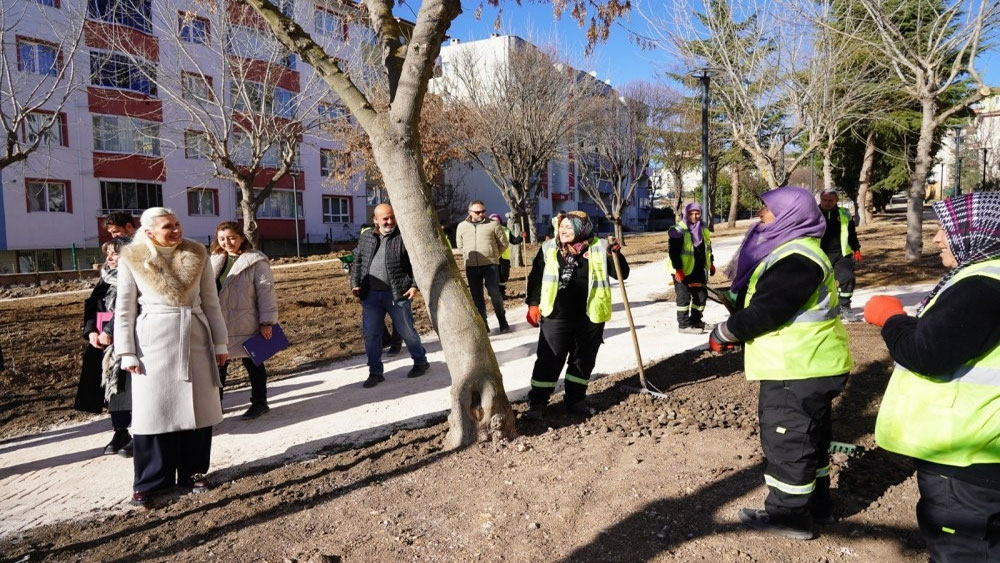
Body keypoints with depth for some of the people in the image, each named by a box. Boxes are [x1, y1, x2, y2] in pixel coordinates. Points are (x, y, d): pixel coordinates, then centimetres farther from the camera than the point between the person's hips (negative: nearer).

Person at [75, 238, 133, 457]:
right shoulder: (105, 280, 16)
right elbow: (90, 307, 10)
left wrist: (110, 330, -24)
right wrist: (91, 331, -6)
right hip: (103, 339, 7)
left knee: (130, 388, -5)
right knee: (111, 385, 10)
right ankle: (120, 433, 20)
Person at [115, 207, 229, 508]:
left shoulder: (197, 255, 3)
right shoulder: (131, 260, -3)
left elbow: (211, 302, 7)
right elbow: (124, 310, 0)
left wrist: (220, 342, 6)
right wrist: (127, 353, -4)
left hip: (195, 340, 3)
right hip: (153, 343, -2)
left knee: (198, 409, 8)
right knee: (153, 411, 2)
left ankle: (193, 472, 23)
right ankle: (149, 482, 15)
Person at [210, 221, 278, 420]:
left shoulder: (256, 261, -10)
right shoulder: (215, 260, 10)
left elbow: (266, 292, -12)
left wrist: (267, 321, -16)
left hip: (246, 324, -6)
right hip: (219, 325, 6)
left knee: (252, 363, 8)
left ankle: (259, 402, 22)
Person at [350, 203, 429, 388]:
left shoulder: (403, 237, -3)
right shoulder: (366, 237, 10)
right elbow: (358, 262, 16)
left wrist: (415, 285, -11)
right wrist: (355, 283, 6)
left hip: (398, 294, -4)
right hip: (371, 295, 4)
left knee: (407, 331, 6)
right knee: (370, 334, 5)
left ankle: (420, 362, 28)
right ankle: (375, 372, 17)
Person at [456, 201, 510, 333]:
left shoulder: (492, 225, 0)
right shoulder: (461, 226, 7)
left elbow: (504, 243, 7)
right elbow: (460, 246, 18)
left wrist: (494, 255, 6)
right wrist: (470, 257, 9)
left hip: (490, 265, -2)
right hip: (471, 267, 3)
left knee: (495, 294, -2)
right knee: (477, 297, 6)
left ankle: (503, 322, 12)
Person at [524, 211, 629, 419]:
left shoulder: (599, 249, -2)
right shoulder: (549, 248, 1)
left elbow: (621, 274, -1)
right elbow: (536, 277, 8)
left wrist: (615, 255, -18)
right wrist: (533, 304, 1)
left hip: (590, 318, 1)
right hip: (555, 316, -1)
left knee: (583, 360, 12)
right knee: (549, 360, 2)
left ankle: (576, 400, 28)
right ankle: (537, 403, 13)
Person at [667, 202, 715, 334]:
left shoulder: (703, 229, 8)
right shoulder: (678, 231, -16)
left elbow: (707, 246, 21)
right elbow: (673, 251, -20)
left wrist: (710, 263, 22)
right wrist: (678, 269, -25)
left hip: (699, 269, 8)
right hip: (683, 270, -8)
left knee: (702, 294, 13)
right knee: (684, 296, -3)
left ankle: (696, 320, 28)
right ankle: (684, 325, 5)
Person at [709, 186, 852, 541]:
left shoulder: (796, 258, -22)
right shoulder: (792, 250, 13)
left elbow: (767, 309, -26)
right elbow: (764, 301, 18)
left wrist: (724, 333, -14)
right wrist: (736, 330, 9)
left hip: (798, 370, -11)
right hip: (809, 366, 11)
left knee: (786, 441, 2)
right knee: (810, 437, 20)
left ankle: (790, 516, 16)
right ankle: (816, 504, 34)